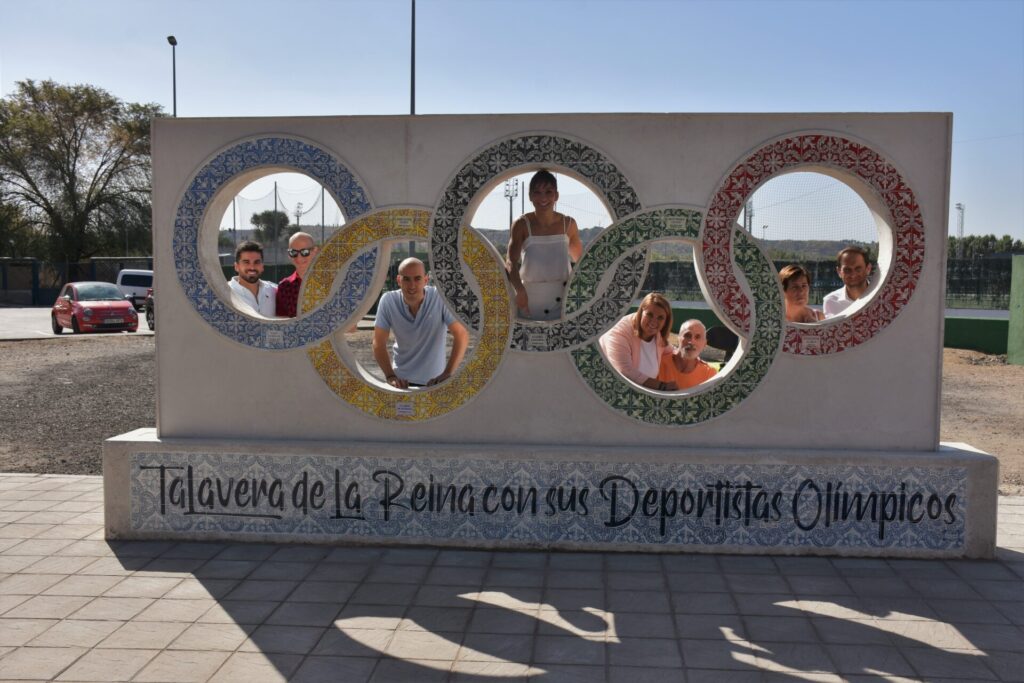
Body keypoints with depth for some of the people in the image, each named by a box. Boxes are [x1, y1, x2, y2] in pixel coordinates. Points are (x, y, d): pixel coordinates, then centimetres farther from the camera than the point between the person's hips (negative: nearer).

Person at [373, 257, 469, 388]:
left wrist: (447, 374, -25)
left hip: (434, 381, -1)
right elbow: (379, 343, -9)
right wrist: (390, 376, -22)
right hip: (401, 380, 1)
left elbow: (461, 336, -18)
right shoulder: (388, 301, -13)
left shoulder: (440, 298, -18)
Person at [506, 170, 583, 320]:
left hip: (562, 300, 2)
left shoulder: (568, 224, 0)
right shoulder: (522, 225, -7)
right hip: (530, 299, -2)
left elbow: (580, 259, 14)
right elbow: (511, 263, -15)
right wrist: (519, 290, -32)